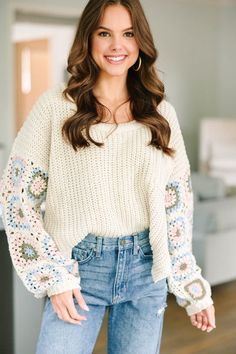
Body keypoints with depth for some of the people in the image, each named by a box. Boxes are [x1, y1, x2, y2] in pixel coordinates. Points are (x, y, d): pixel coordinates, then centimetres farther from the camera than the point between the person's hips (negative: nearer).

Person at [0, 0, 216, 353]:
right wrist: (53, 274, -9)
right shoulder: (56, 106, -4)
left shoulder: (161, 113, 5)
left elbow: (177, 205, 8)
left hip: (146, 270, 3)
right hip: (79, 268, -2)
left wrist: (194, 288, 9)